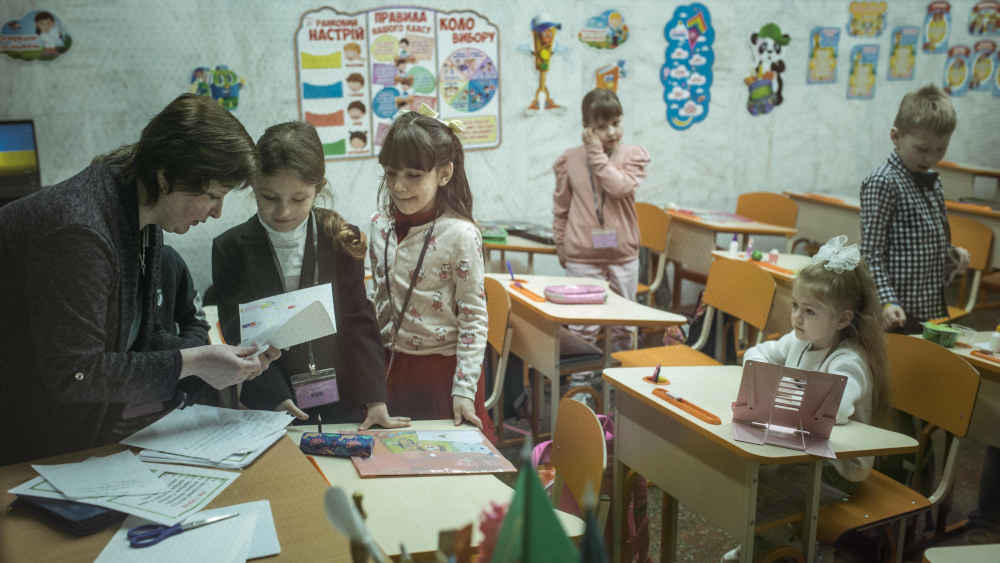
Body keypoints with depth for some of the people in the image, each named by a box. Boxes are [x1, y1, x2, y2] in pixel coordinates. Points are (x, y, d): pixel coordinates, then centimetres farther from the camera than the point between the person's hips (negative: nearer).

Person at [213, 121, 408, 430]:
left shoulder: (341, 240, -5)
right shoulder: (231, 248, -5)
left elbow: (359, 321, -3)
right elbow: (237, 335, -4)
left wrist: (375, 400, -8)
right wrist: (276, 397, -13)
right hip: (269, 403, 0)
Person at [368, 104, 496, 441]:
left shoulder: (460, 234, -15)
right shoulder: (380, 226, 1)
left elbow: (474, 317, -12)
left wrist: (464, 390, -14)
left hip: (444, 367, -5)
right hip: (392, 366, 5)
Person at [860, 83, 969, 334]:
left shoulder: (932, 182, 11)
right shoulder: (882, 182, -14)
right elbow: (871, 254, -15)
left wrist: (951, 252, 4)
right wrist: (887, 301, -23)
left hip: (934, 308, 8)